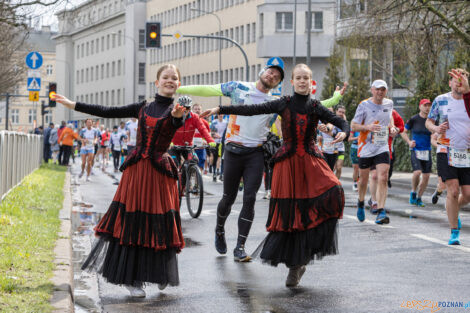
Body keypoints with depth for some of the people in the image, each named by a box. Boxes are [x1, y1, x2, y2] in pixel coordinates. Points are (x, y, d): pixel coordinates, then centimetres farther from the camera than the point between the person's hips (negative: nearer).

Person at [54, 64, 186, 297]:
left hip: (160, 173, -3)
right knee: (131, 223, 2)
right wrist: (74, 105, 12)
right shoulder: (143, 108, 10)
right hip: (135, 170, 3)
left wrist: (178, 116, -49)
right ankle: (131, 278, 11)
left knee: (159, 225, -2)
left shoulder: (176, 110, 0)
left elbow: (178, 122, -24)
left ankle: (161, 274, 17)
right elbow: (109, 112, 12)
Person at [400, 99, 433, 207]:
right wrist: (409, 142, -6)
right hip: (415, 150, -3)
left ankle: (419, 198, 18)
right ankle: (413, 192, 3)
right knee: (417, 172, -21)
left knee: (426, 176, 1)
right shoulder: (413, 119, -2)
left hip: (427, 151, 3)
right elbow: (403, 131, 8)